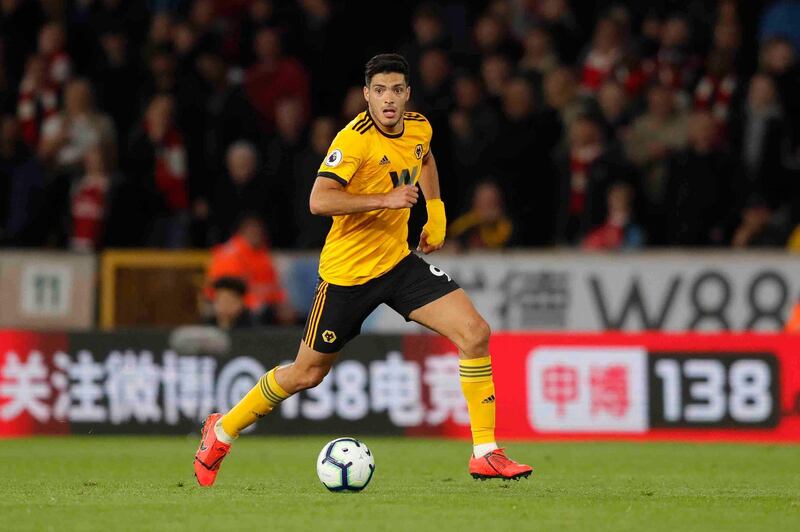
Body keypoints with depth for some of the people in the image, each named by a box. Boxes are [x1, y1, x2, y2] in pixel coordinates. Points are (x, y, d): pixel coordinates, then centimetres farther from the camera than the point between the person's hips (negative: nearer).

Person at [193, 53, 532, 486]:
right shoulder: (356, 139, -22)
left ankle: (485, 454, -5)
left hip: (398, 262, 6)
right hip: (348, 270, -6)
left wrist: (436, 214, 18)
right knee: (308, 373, 5)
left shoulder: (419, 128, 1)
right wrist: (385, 199, -36)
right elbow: (319, 200, -32)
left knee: (475, 333, -10)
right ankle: (222, 431, 29)